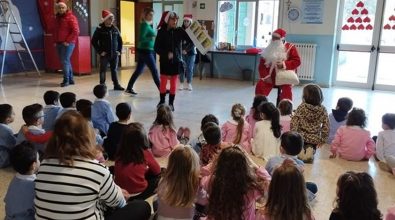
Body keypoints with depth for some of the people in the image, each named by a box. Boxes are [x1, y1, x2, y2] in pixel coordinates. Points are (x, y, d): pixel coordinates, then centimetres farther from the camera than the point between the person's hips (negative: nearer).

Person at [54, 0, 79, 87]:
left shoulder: (71, 17, -7)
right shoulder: (58, 17, 17)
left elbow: (76, 31, -16)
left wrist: (67, 41, -16)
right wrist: (55, 41, 14)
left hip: (68, 43, -8)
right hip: (59, 43, 8)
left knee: (65, 61, -11)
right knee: (66, 61, 10)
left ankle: (66, 80, -5)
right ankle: (70, 79, 17)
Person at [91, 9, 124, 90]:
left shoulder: (115, 29, 6)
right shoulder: (100, 29, -7)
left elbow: (120, 40, 15)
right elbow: (93, 41, -7)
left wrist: (119, 50, 7)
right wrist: (100, 51, -10)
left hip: (115, 54, 4)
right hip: (104, 54, -4)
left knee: (114, 70, 12)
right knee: (103, 70, 2)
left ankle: (116, 85, 22)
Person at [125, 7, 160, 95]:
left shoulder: (147, 24, 14)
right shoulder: (145, 25, -14)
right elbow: (141, 39, -22)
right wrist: (152, 38, -22)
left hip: (143, 51, 10)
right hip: (146, 51, -10)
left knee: (138, 71, 13)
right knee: (154, 71, -4)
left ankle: (129, 88, 18)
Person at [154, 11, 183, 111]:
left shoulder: (178, 31, 1)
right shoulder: (161, 32, -5)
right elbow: (156, 47, -7)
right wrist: (166, 54, -19)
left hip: (176, 60, 2)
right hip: (165, 61, -1)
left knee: (173, 82, 6)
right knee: (163, 81, 6)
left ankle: (171, 103, 16)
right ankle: (162, 101, 21)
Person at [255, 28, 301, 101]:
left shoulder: (290, 47, 2)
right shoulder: (268, 50, 10)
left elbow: (297, 61, -7)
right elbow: (262, 65, 7)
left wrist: (284, 64, -23)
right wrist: (265, 76, -11)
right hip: (271, 75, 3)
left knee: (287, 88, -33)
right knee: (260, 86, -23)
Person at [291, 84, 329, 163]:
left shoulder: (302, 107, -11)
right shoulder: (323, 110, -5)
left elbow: (294, 121, -17)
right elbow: (326, 126, -3)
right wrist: (323, 139, 7)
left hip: (301, 136, -2)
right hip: (315, 139, 2)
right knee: (312, 148, 29)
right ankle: (311, 150, -6)